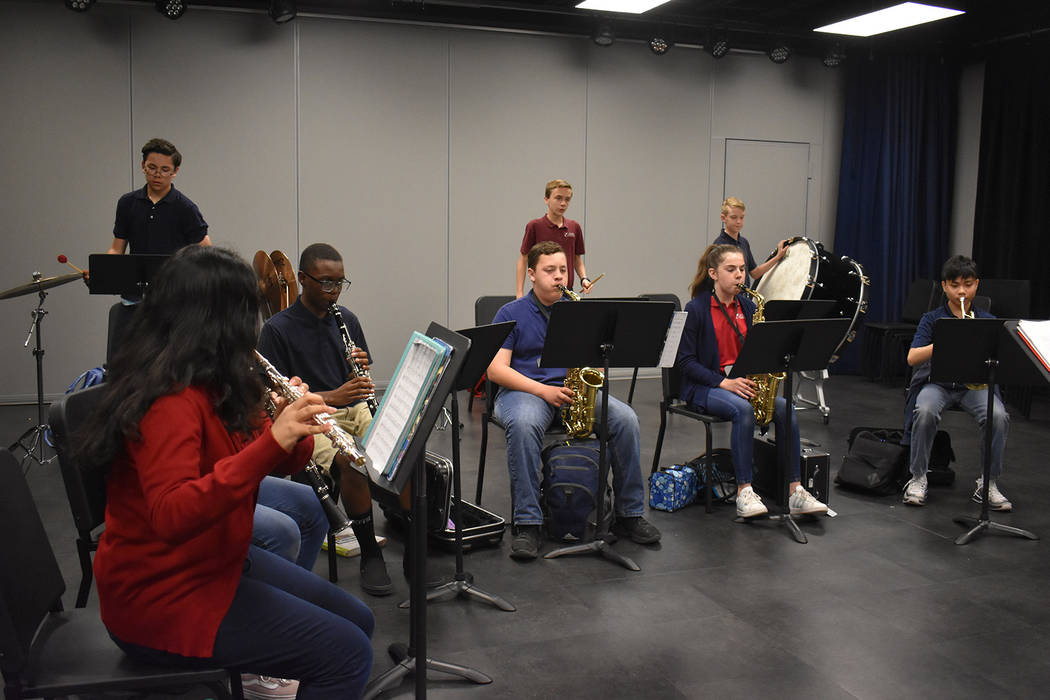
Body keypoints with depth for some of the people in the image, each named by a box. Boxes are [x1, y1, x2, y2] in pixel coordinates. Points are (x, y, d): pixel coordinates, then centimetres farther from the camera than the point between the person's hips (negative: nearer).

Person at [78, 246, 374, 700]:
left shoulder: (212, 385, 6)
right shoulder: (169, 398, -23)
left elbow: (282, 464, 7)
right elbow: (170, 516, -36)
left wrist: (293, 429, -15)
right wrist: (272, 440, -40)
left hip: (213, 560, 9)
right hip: (159, 599, -9)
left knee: (357, 622, 10)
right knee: (347, 655, -15)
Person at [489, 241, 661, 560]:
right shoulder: (511, 314, 2)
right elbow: (496, 369, -7)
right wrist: (543, 391, -18)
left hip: (575, 390, 4)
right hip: (524, 390, -3)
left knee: (626, 419, -20)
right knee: (523, 424, -39)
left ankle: (629, 513, -8)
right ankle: (527, 523, -30)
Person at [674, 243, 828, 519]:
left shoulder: (747, 307, 10)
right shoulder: (696, 308, -7)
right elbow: (685, 360, -11)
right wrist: (724, 382, -21)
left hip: (743, 382, 5)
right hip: (705, 385, -5)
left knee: (783, 407, -21)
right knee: (743, 409, -35)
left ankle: (795, 491, -20)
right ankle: (744, 493, -30)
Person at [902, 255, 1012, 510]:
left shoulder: (987, 321, 10)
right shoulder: (932, 319, 5)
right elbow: (912, 358, -8)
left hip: (975, 384, 1)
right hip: (937, 383, -1)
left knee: (998, 416, -29)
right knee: (925, 411, -34)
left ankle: (988, 483, -11)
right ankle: (918, 478, -16)